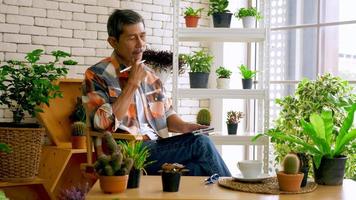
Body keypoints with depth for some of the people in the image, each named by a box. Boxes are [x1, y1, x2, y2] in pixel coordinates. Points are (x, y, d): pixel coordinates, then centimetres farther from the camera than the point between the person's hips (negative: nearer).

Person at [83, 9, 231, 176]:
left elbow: (166, 114, 22)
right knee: (202, 145, -19)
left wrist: (184, 126, 0)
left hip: (156, 146, 6)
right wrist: (132, 84, -13)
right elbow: (105, 124, -16)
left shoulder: (149, 75, 18)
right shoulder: (97, 75, -3)